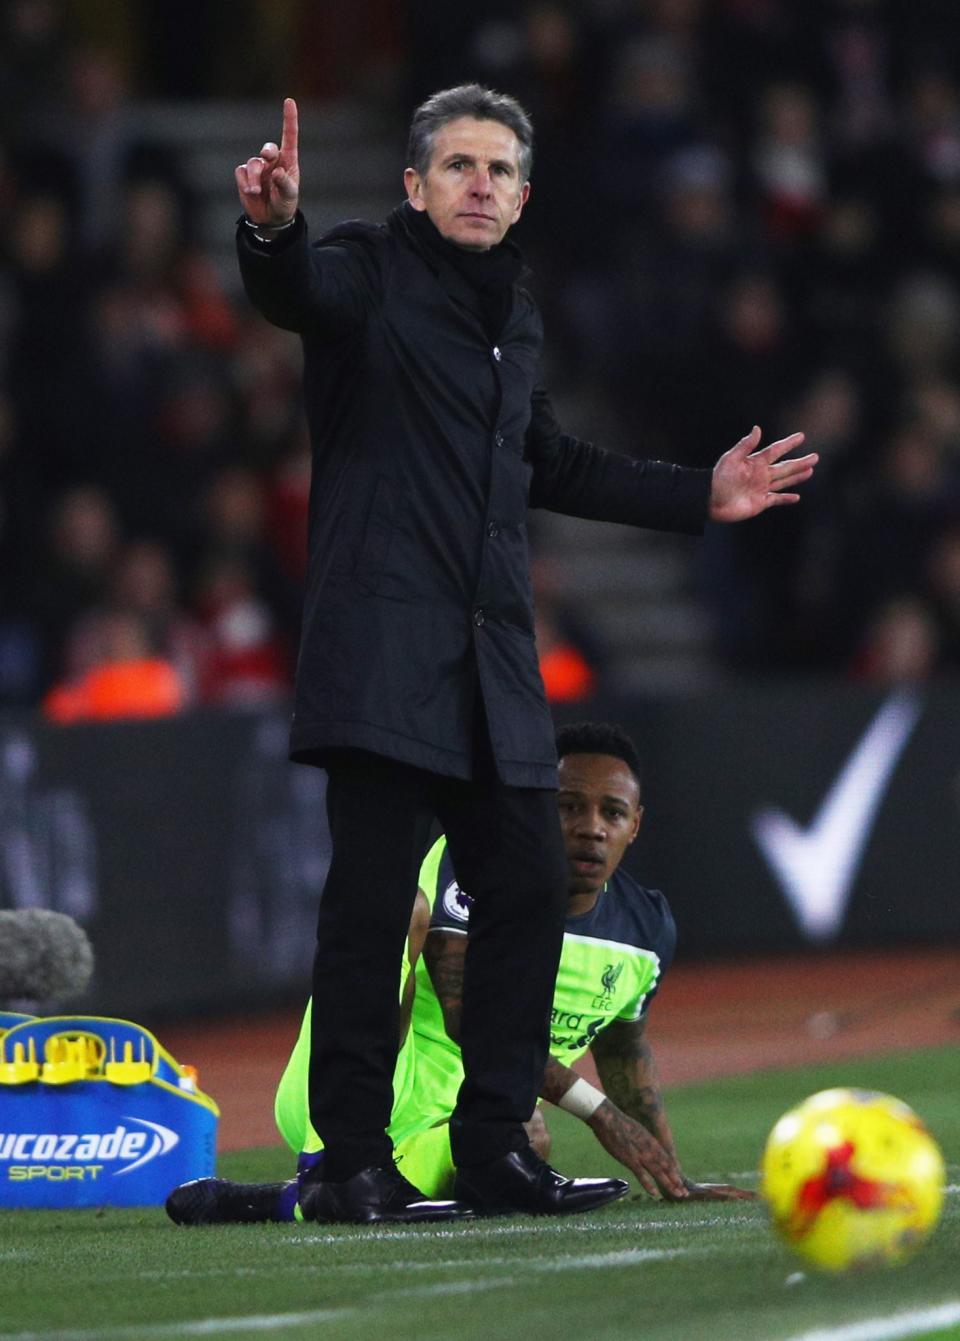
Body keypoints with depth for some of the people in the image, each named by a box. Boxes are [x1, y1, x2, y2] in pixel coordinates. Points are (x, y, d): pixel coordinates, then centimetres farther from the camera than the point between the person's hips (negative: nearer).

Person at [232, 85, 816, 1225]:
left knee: (527, 891, 6)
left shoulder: (515, 318, 21)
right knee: (372, 897, -10)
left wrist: (697, 498, 35)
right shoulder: (369, 274, -1)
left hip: (493, 660, 7)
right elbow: (294, 294, -24)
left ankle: (495, 1148, 14)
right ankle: (350, 1162, -7)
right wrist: (272, 227, -47)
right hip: (385, 648, -7)